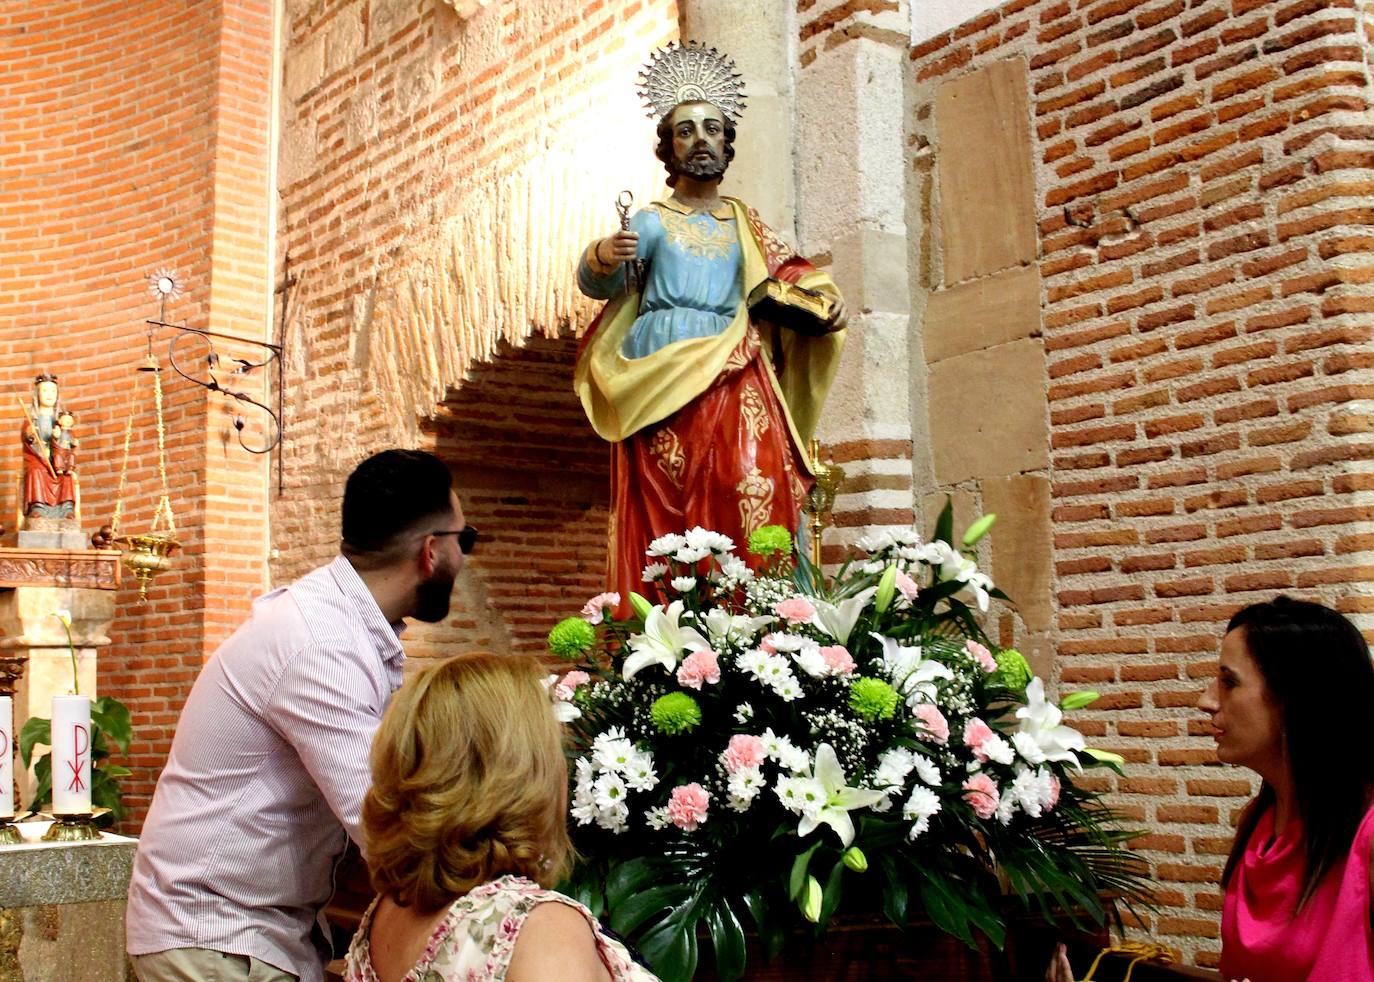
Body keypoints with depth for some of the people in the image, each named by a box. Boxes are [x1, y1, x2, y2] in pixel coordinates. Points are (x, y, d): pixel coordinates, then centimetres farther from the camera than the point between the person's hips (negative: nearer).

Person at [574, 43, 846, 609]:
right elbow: (595, 284, 0)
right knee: (664, 506, -13)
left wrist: (823, 298, 1)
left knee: (755, 486, -17)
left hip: (734, 376, 2)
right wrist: (604, 258, -24)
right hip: (662, 377, -2)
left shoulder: (744, 222, 21)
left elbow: (786, 272, 23)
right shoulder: (652, 220, 11)